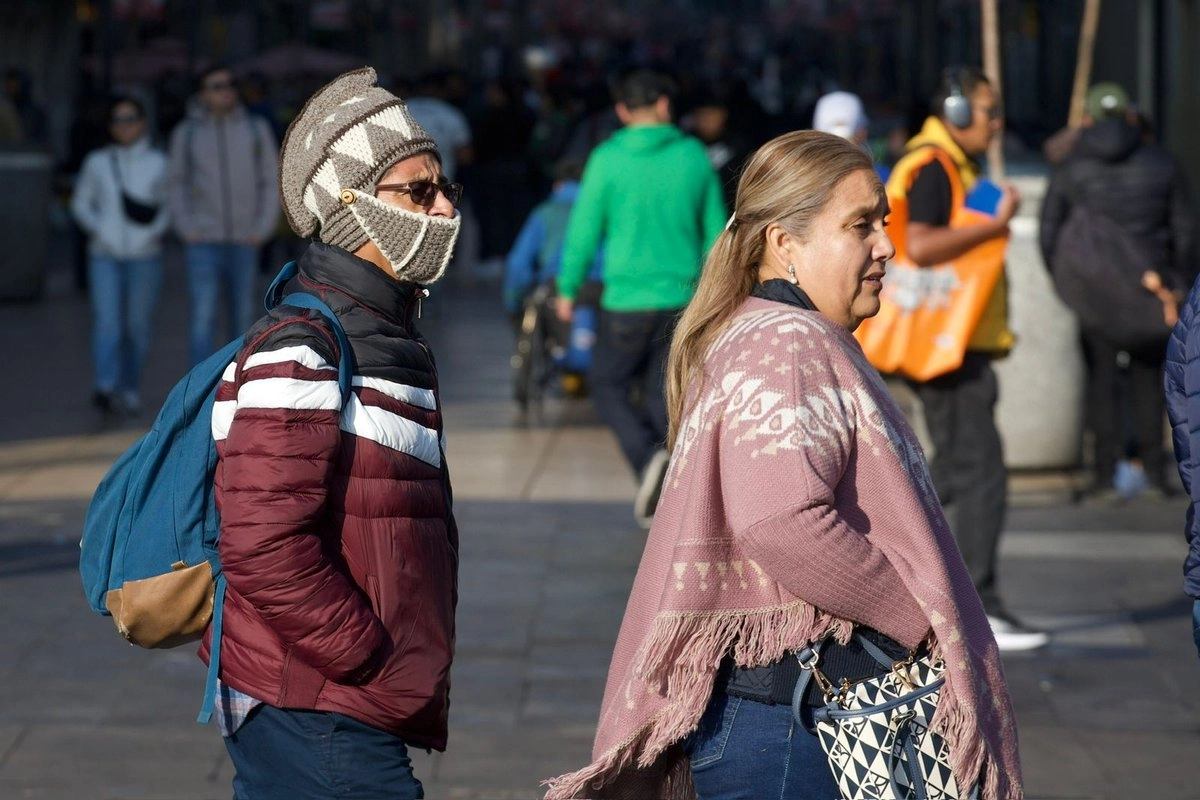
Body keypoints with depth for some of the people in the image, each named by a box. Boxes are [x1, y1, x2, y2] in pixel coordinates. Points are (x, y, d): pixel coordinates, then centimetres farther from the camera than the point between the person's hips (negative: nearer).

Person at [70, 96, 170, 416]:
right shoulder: (97, 162, 5)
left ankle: (130, 390, 19)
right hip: (105, 256, 0)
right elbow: (80, 201, 14)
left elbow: (171, 203, 9)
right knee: (106, 321, -14)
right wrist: (95, 227, -3)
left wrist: (159, 229, -8)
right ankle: (105, 387, -23)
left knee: (138, 325, 5)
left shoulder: (158, 163, 3)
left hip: (145, 256, 0)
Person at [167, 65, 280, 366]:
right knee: (203, 319, -13)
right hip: (203, 243, -2)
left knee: (243, 321, 9)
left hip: (244, 243, 2)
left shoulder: (256, 128, 4)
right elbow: (176, 184, 7)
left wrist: (263, 229, -4)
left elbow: (272, 181, 6)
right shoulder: (186, 132, 2)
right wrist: (187, 230, -4)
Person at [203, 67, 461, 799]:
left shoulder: (391, 343, 15)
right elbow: (262, 544, -24)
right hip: (318, 723, -10)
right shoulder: (298, 354, -16)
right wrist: (374, 661, -18)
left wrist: (419, 675, 14)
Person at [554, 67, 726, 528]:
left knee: (608, 385, 11)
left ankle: (648, 455, -14)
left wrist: (568, 288, 9)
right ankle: (660, 494, 9)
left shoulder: (608, 160, -8)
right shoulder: (694, 156, 1)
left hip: (628, 298, -3)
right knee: (661, 391, 13)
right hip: (683, 296, 3)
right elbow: (715, 230, 7)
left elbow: (585, 229, -4)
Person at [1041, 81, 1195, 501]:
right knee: (1148, 376, 9)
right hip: (1148, 285, 1)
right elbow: (1184, 231, 6)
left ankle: (1108, 474, 0)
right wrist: (1178, 285, 13)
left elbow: (1049, 235, 1)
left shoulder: (1069, 170, 1)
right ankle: (1152, 469, 9)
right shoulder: (1162, 165, 4)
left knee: (1101, 379, 3)